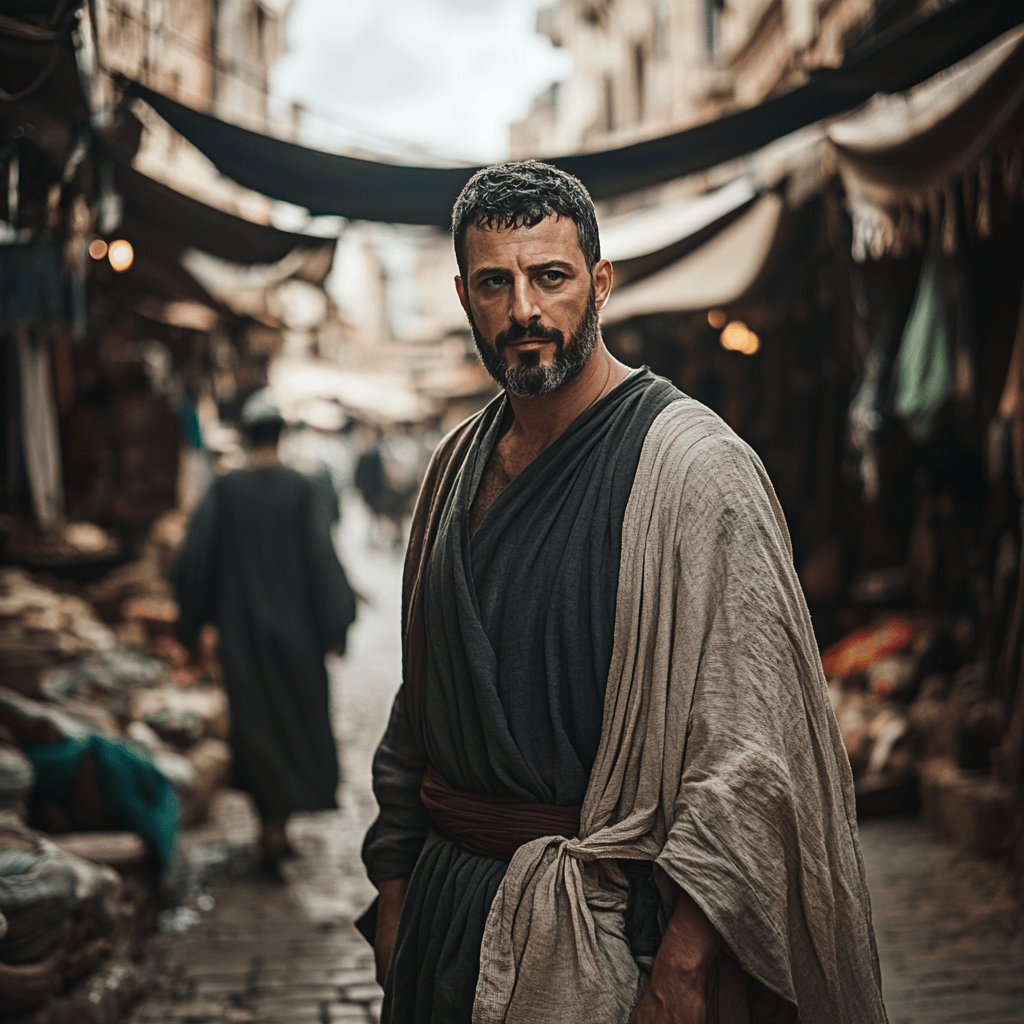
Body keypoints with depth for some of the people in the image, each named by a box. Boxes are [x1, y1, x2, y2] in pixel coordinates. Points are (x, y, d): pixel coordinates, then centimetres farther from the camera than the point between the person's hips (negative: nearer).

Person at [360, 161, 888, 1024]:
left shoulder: (695, 467, -15)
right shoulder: (460, 465, 7)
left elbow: (748, 752, -19)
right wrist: (394, 888, 13)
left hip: (605, 934, -6)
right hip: (445, 899, 6)